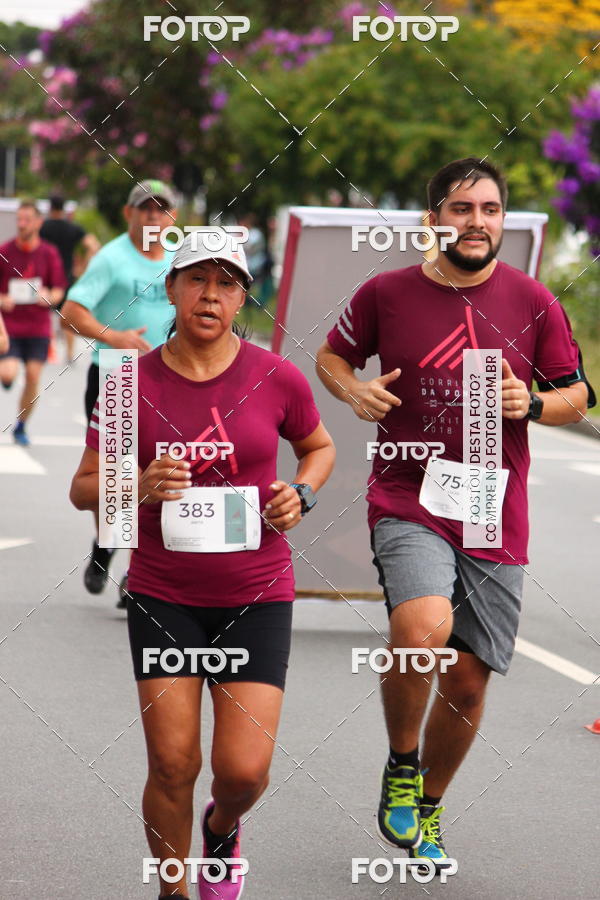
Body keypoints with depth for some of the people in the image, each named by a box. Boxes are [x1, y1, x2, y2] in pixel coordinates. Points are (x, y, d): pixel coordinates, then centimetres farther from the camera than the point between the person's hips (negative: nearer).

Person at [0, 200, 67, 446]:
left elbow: (58, 290, 3)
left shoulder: (49, 253, 1)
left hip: (38, 326, 1)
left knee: (33, 377, -1)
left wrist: (49, 297, -18)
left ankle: (20, 427, 16)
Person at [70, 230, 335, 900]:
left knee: (243, 770, -7)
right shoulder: (132, 385, -5)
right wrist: (140, 487, -18)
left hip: (256, 595, 0)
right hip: (163, 594, 0)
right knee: (172, 764, -4)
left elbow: (319, 448, 15)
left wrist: (300, 494, -6)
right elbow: (83, 488, 2)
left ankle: (223, 828, 30)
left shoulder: (277, 378, -5)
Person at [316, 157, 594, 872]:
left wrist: (532, 403, -11)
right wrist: (353, 390, -6)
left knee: (468, 681, 7)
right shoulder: (386, 294, 0)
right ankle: (400, 767, -1)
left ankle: (428, 810, 34)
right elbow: (331, 355, 15)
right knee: (423, 630, -29)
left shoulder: (533, 303, 2)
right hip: (407, 503, -2)